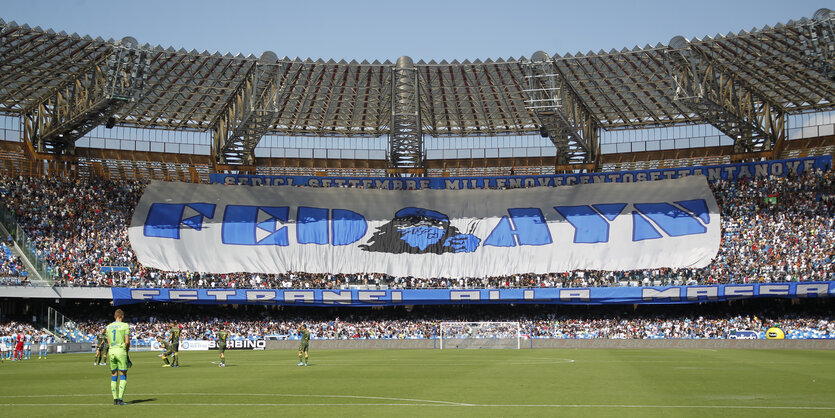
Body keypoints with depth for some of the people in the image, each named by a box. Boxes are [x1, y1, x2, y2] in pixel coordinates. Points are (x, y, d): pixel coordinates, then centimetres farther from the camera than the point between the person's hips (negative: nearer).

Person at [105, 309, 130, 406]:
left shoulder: (108, 327, 10)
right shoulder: (125, 326, -5)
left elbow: (108, 342, 11)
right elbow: (127, 341, -9)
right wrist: (127, 350, 6)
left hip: (111, 351, 5)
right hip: (121, 351, -4)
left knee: (113, 376, 9)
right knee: (123, 376, 1)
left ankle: (115, 399, 9)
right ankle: (120, 398, -6)